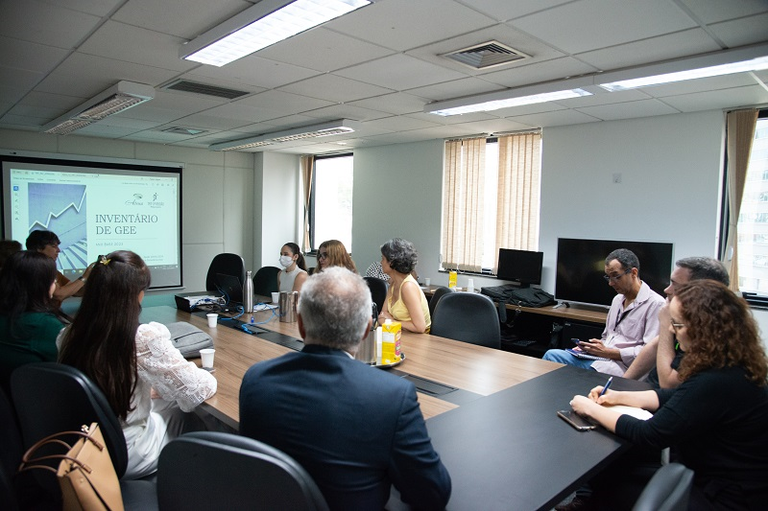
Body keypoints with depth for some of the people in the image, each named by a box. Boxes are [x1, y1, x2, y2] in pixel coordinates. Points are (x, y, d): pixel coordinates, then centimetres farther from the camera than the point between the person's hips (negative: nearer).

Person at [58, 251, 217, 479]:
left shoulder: (68, 336, -10)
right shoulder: (144, 340, -29)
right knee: (190, 414, 20)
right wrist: (207, 378, 0)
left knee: (173, 401, 23)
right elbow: (197, 392, -20)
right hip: (127, 458, -5)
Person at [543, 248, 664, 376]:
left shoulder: (655, 303, -7)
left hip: (621, 367, -8)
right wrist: (589, 347, 6)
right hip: (598, 358, 8)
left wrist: (607, 352, -15)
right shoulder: (618, 299, 22)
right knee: (552, 355, -14)